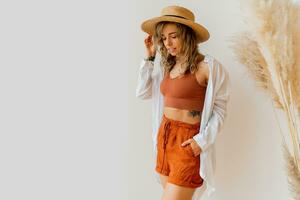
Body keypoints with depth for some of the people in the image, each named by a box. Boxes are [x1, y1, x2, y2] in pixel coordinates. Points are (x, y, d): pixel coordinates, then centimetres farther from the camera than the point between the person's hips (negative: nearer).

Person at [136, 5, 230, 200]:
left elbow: (219, 109, -8)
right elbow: (142, 92, 12)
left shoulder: (208, 66, -11)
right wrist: (149, 57, 8)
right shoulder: (168, 66, 9)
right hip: (164, 136, 7)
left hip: (188, 142, -7)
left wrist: (202, 140, -17)